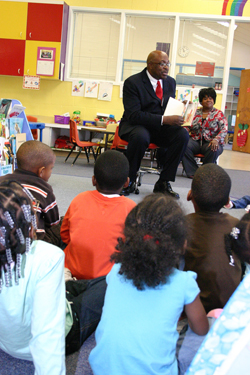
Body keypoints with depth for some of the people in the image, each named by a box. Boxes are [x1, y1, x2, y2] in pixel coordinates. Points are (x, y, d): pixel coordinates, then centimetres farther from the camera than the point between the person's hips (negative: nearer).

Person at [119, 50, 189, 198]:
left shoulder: (171, 82, 8)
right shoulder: (132, 83, -12)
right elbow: (133, 115, -22)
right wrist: (164, 119, -31)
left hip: (160, 127, 6)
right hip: (135, 125, -5)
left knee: (183, 134, -23)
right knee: (141, 136, -40)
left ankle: (163, 182, -14)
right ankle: (129, 181, -18)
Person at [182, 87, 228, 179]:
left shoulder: (218, 114, 8)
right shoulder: (196, 112, 15)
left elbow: (224, 129, -3)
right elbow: (189, 127, 11)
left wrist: (216, 139, -23)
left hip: (210, 142, -2)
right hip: (196, 140, 2)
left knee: (214, 150, -37)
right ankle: (193, 172, -24)